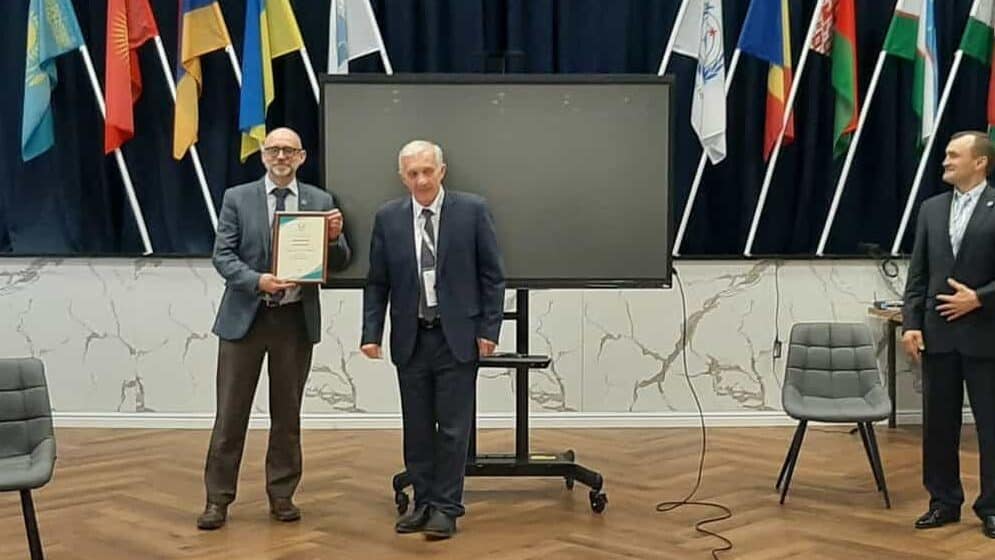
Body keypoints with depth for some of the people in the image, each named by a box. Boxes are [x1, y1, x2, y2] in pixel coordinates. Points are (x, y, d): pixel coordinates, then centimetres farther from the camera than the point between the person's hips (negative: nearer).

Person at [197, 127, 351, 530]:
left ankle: (281, 494, 23)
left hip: (297, 319, 1)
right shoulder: (237, 198, 2)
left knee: (287, 412, 11)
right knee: (231, 412, 1)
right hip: (245, 316, -1)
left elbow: (338, 264, 5)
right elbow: (222, 256, -3)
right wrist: (256, 280, -20)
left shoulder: (320, 201, 5)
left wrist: (334, 238, -17)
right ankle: (218, 498, 10)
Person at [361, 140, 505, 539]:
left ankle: (446, 507, 10)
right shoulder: (388, 218, 3)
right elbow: (377, 283, 6)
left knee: (453, 427, 1)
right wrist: (371, 334, -2)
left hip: (457, 337, -2)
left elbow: (492, 275, -2)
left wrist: (489, 329, -6)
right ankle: (423, 502, 21)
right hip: (410, 339, 3)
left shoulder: (472, 210, -4)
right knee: (417, 428, 9)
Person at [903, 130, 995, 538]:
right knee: (938, 422, 9)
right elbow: (917, 273, 7)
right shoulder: (931, 209, 9)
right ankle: (944, 501, 21)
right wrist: (911, 323, 0)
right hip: (938, 332, 4)